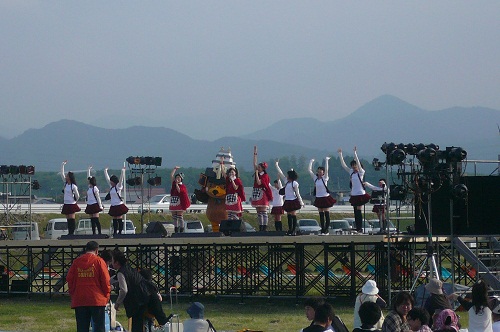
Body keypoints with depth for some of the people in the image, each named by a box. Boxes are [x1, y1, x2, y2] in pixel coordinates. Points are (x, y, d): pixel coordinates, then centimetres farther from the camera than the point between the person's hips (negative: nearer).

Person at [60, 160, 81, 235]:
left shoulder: (73, 186, -11)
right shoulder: (65, 183, 7)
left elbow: (77, 195, -3)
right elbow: (62, 174, 8)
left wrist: (75, 201, 11)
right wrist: (62, 165, 4)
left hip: (72, 204, -7)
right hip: (66, 204, 7)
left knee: (72, 219, -6)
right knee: (68, 219, 7)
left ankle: (72, 233, -7)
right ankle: (69, 233, 8)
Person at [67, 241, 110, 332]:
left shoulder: (76, 262, 6)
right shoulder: (99, 261, -3)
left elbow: (69, 279, 7)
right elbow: (106, 280, -5)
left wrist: (73, 294, 16)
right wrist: (107, 296, 6)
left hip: (79, 300, 3)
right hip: (97, 300, -3)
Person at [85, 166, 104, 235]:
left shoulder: (95, 188, -10)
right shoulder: (89, 188, 10)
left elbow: (98, 198, -8)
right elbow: (88, 177, 19)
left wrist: (100, 206, -8)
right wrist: (89, 170, 20)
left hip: (95, 205, -8)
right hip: (89, 205, 8)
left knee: (96, 220, -10)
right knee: (92, 220, 7)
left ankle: (99, 232, -11)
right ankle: (93, 232, 8)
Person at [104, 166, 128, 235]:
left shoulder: (118, 186, -7)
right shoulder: (111, 186, 11)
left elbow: (121, 179, -18)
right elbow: (107, 178, 19)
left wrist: (123, 171, -26)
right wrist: (105, 171, 23)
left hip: (119, 205, -7)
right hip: (113, 206, 7)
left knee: (119, 219, -4)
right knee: (114, 220, 7)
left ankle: (120, 232, -3)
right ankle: (115, 232, 9)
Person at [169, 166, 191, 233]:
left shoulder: (182, 186, -2)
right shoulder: (174, 183, 11)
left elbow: (180, 191, -18)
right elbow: (171, 175, 6)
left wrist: (177, 184, -17)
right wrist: (175, 169, 5)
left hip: (179, 203, -6)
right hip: (173, 203, 6)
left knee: (180, 217, -6)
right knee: (174, 217, 7)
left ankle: (181, 230, -2)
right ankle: (176, 231, 13)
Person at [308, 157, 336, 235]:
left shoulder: (324, 178, -4)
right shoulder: (315, 178, 6)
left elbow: (326, 169, -17)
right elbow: (309, 170, 4)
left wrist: (326, 160, -16)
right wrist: (311, 162, 1)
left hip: (325, 198, -5)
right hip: (318, 198, 5)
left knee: (327, 214, -1)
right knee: (321, 215, 6)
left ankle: (326, 230, 0)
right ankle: (322, 229, 8)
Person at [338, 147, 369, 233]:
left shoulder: (361, 172, -5)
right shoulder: (351, 172, 9)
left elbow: (358, 163, -18)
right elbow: (343, 165, 6)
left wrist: (355, 153, -24)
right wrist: (340, 154, 0)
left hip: (360, 193, -6)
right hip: (353, 194, 6)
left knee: (358, 210, -8)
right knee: (355, 211, 5)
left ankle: (360, 228, -6)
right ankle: (357, 228, 8)